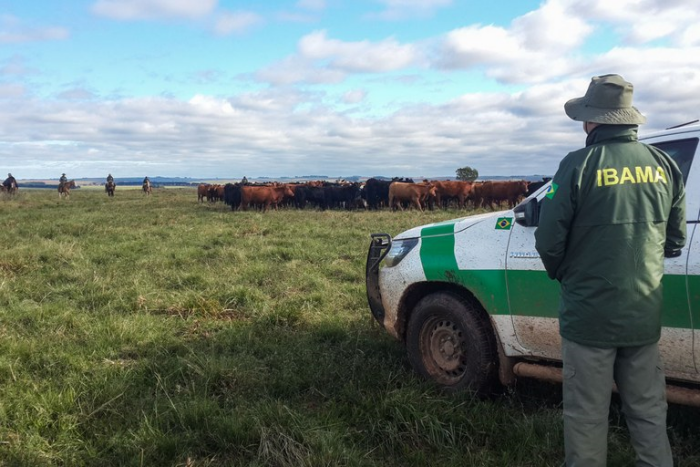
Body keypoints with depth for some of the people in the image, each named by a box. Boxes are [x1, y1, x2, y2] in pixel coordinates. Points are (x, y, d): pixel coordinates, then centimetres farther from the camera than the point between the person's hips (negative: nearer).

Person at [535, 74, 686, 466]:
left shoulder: (579, 165, -13)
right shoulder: (664, 165, 3)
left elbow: (549, 242, -12)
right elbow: (675, 240, 10)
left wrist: (562, 274, 8)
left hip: (589, 314, -5)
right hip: (645, 315, 5)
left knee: (586, 417, 8)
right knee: (649, 414, 18)